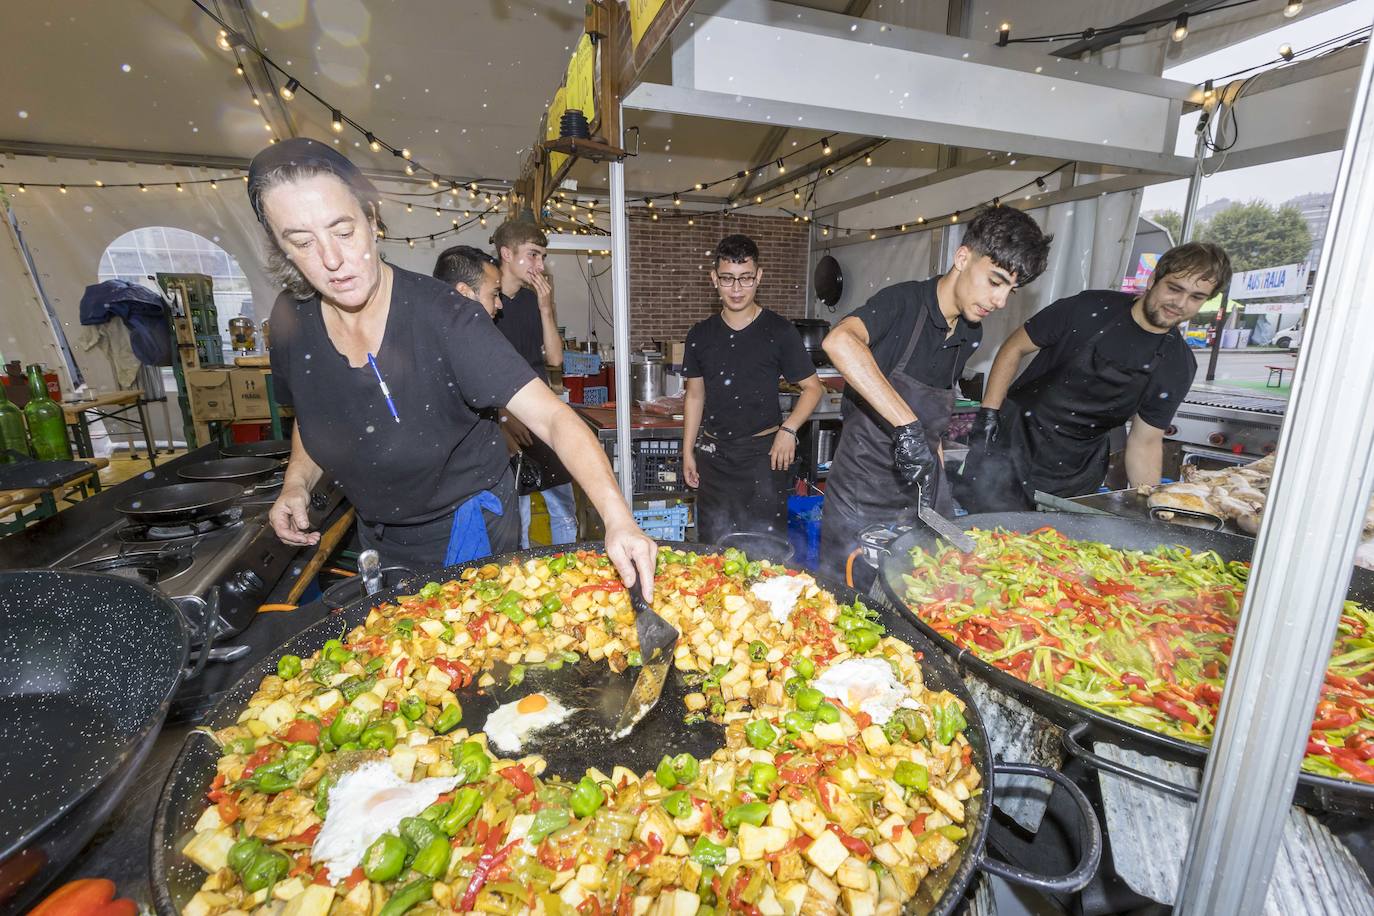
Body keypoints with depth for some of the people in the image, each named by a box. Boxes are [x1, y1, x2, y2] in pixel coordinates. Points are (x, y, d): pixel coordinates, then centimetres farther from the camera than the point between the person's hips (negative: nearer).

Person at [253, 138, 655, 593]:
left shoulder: (443, 317, -28)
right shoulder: (291, 318, -11)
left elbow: (553, 417, -36)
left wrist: (618, 518, -48)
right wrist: (297, 482, -10)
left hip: (466, 526, -5)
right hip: (377, 538, 5)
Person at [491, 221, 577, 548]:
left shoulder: (535, 301, 11)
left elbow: (555, 359, 6)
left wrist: (546, 308, -3)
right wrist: (506, 417, -14)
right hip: (506, 424, -6)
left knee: (565, 512, 11)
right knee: (516, 518, 3)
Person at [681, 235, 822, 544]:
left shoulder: (779, 330, -4)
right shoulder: (701, 334, 7)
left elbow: (812, 387, 1)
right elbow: (695, 395, 13)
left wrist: (788, 429, -14)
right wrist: (688, 451, 9)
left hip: (764, 452, -3)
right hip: (713, 454, 4)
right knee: (713, 544, 10)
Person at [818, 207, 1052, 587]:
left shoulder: (971, 334, 7)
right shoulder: (904, 302, -15)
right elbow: (839, 341, -37)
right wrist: (908, 425, -40)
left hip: (922, 498, 7)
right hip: (861, 498, -6)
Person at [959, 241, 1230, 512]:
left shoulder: (1180, 366, -1)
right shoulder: (1089, 309, -9)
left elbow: (1145, 443, 4)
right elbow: (1015, 348, -3)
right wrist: (988, 413, -12)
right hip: (1012, 440, -2)